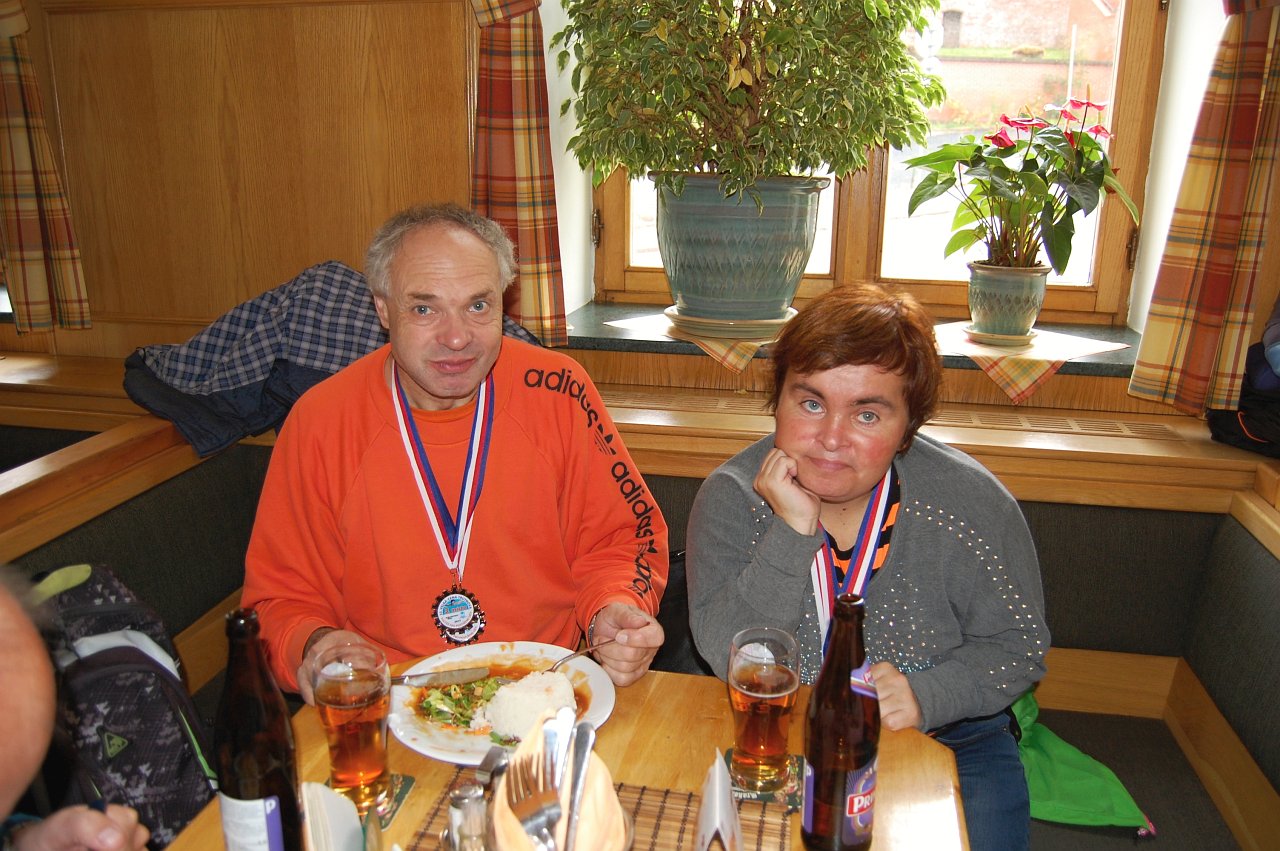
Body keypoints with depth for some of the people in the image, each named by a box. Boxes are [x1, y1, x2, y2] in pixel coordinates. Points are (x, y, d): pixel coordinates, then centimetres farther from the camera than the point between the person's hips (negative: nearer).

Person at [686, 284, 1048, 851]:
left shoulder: (971, 502, -15)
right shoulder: (731, 497, -15)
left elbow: (1017, 645, -4)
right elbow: (728, 660, -22)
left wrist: (927, 695, -22)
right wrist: (792, 531, -32)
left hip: (947, 742, 1)